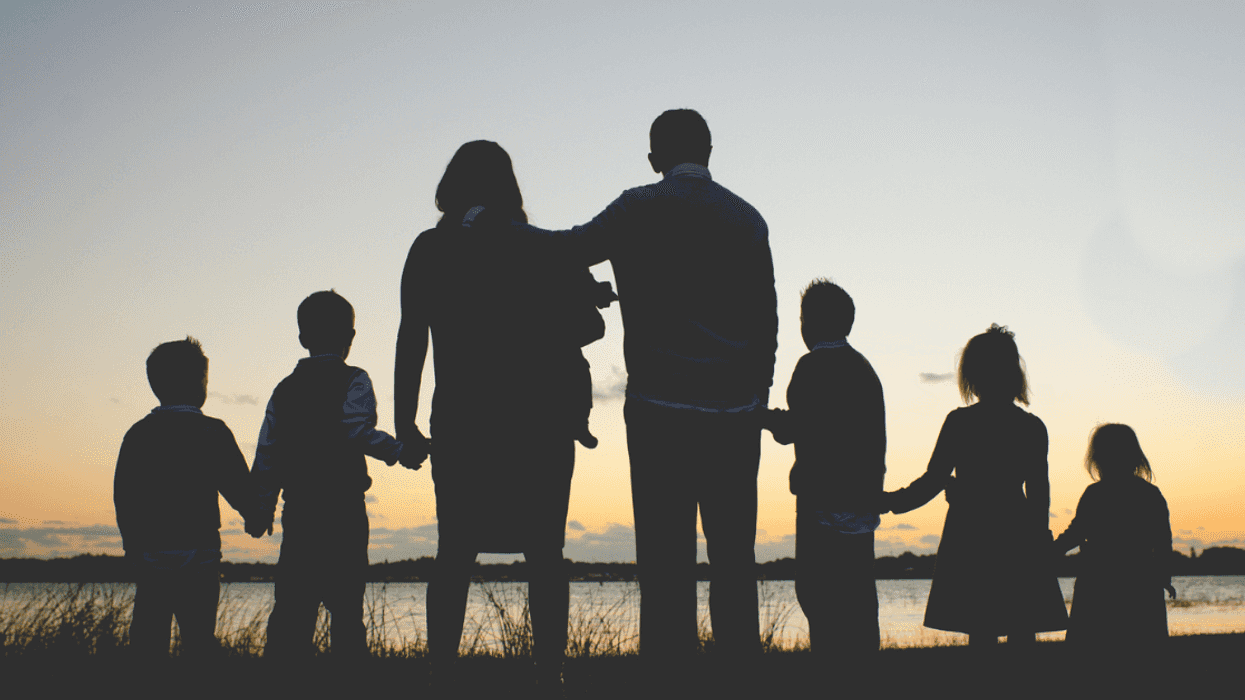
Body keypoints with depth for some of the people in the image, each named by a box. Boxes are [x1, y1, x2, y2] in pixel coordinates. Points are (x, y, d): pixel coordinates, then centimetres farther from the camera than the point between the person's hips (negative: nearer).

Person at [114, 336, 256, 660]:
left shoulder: (137, 433, 5)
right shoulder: (211, 433, -7)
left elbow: (123, 498, 7)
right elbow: (240, 491, -5)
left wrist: (133, 548, 16)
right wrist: (257, 516, 15)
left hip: (149, 557, 4)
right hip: (197, 554, -4)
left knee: (147, 646, 10)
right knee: (198, 645, 1)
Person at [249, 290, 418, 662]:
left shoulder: (284, 390, 14)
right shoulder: (353, 381, -1)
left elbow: (266, 454, 12)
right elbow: (356, 429, -19)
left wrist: (261, 511, 18)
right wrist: (399, 451, -14)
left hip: (297, 509, 4)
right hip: (343, 509, -4)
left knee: (292, 603, 7)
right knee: (345, 602, -2)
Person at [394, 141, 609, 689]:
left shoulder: (430, 249, 2)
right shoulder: (542, 247, 1)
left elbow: (411, 337, 0)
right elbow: (589, 324, -1)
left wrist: (404, 418, 4)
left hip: (460, 421, 0)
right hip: (541, 421, 0)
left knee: (455, 555, 5)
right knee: (544, 555, 4)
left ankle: (441, 671, 1)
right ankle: (549, 674, -1)